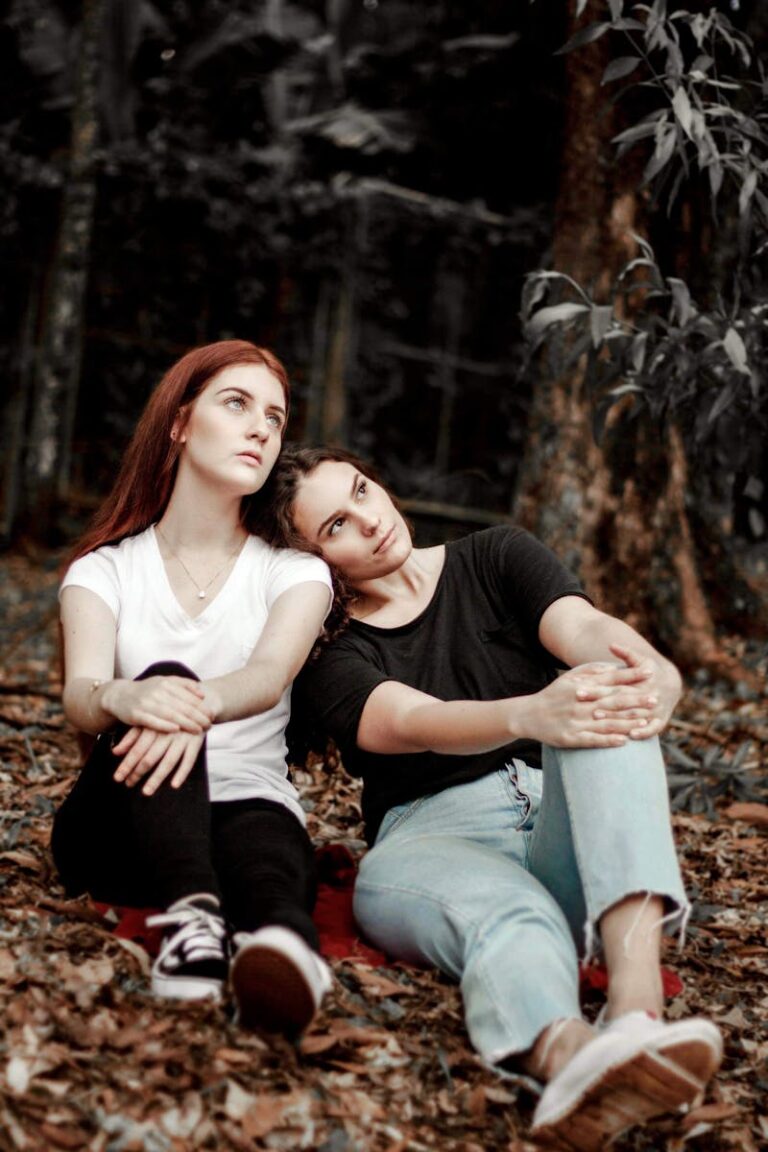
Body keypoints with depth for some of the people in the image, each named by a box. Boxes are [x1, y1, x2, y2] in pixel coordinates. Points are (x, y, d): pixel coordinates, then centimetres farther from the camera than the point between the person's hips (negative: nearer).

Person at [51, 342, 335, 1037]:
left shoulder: (293, 570, 9)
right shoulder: (106, 569, 10)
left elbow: (270, 677, -14)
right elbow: (79, 696, -11)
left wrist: (202, 705, -39)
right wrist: (124, 698, -38)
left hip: (248, 803, 0)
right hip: (118, 826, 0)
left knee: (264, 837, -37)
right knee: (164, 679, -31)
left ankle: (283, 937, -71)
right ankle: (191, 917, -56)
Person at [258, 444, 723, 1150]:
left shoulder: (496, 559, 14)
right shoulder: (333, 653, 7)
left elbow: (584, 627, -6)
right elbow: (412, 722, -15)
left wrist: (648, 668, -33)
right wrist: (532, 715, -38)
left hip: (565, 826, 2)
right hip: (434, 842, -1)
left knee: (611, 703, -31)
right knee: (507, 911, -39)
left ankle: (636, 1003, -53)